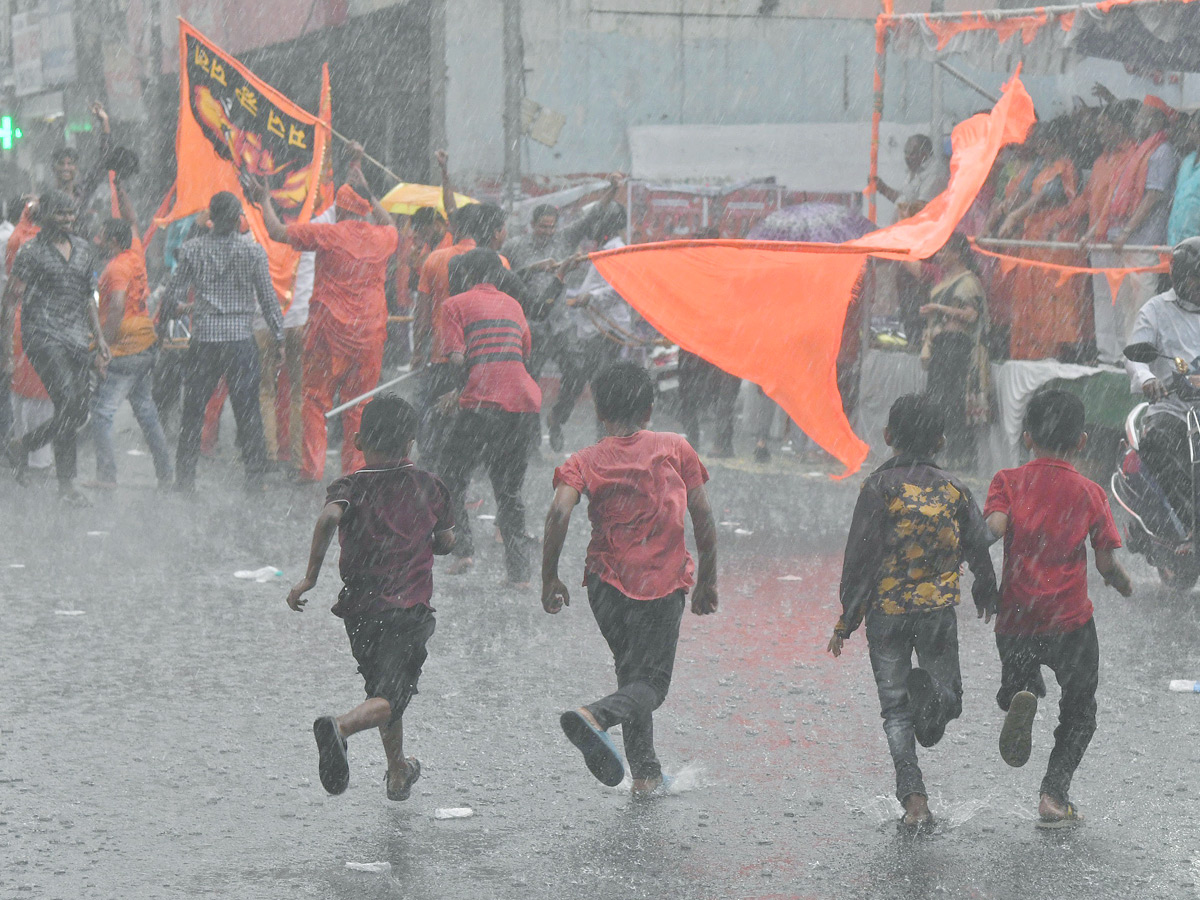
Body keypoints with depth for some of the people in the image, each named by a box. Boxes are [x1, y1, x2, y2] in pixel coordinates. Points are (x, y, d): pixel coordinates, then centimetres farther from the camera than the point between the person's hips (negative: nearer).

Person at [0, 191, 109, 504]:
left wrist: (99, 338, 17)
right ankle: (66, 483, -10)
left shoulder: (84, 250, 15)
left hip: (77, 338, 7)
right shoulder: (31, 252, -4)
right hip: (44, 336, -7)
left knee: (79, 415, 4)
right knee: (68, 403, -19)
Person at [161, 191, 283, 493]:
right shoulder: (254, 251, -2)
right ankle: (254, 474, 6)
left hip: (203, 340, 1)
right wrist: (279, 336, 11)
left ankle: (185, 475, 9)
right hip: (241, 340, -1)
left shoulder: (192, 250, -1)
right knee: (247, 410, 6)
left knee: (193, 411, 8)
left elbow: (173, 295, 2)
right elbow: (268, 298, 1)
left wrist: (164, 320, 21)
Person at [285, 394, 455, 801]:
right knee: (390, 697, -9)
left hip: (359, 608, 2)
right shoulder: (429, 488, 6)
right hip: (410, 610, -2)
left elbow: (329, 516, -22)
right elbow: (445, 543, 16)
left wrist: (310, 576, -18)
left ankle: (398, 772, 36)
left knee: (384, 686, 23)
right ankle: (340, 726, -40)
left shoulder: (350, 487, 0)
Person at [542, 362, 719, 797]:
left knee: (631, 674, 20)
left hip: (607, 584, 2)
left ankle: (646, 773, 19)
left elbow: (559, 513, -16)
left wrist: (550, 578, -8)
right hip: (664, 584, -2)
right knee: (651, 683, 1)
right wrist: (707, 581, 11)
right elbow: (703, 518, 1)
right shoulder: (675, 449, 2)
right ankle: (595, 715, -29)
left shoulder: (585, 462, 1)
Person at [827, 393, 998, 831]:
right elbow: (978, 549, 7)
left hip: (887, 610, -1)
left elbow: (859, 558, -10)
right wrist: (987, 596, 26)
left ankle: (914, 798, -7)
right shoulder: (953, 489, 1)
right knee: (947, 693, 19)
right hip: (939, 608, 2)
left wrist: (846, 621, -4)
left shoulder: (879, 487, -8)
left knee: (895, 708, 8)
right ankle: (933, 696, -19)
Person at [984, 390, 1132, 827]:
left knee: (1017, 681, 25)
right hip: (1071, 620, 0)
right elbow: (1106, 564, 1)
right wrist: (1124, 583, 22)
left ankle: (1020, 698, -12)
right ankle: (1054, 793, 2)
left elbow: (995, 527, -18)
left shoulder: (1008, 482, 0)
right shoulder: (1090, 493, 1)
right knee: (1079, 711, 17)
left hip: (1015, 618, 1)